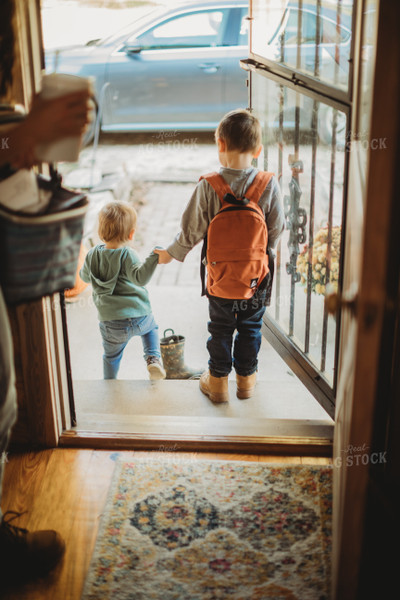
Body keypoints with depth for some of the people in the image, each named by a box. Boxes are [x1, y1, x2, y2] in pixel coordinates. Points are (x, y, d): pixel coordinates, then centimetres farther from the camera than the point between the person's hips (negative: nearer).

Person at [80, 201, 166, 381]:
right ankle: (153, 358, 13)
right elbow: (139, 277, -31)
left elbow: (85, 277, 16)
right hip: (138, 316, -2)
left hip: (111, 323, 2)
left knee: (111, 356, 22)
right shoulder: (127, 255, -16)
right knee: (151, 327, 31)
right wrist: (154, 258, -39)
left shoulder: (92, 255, -1)